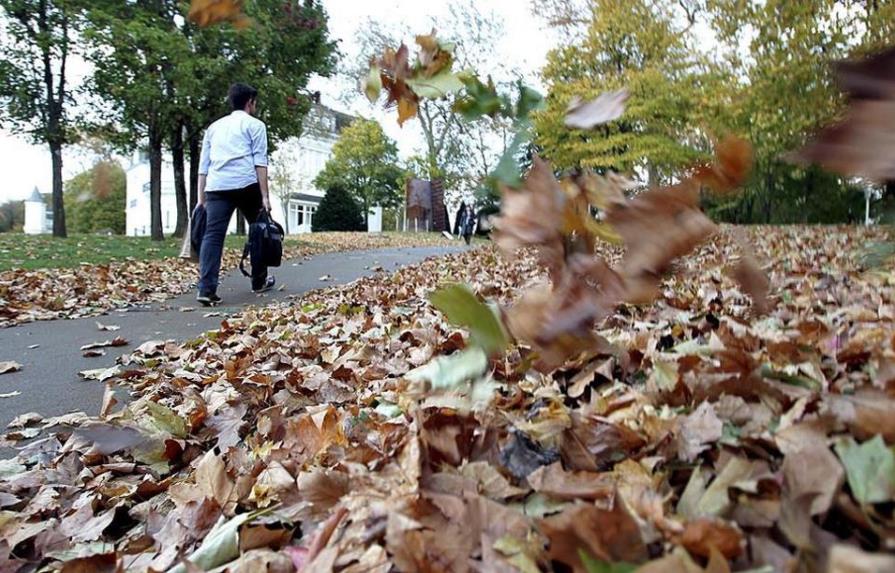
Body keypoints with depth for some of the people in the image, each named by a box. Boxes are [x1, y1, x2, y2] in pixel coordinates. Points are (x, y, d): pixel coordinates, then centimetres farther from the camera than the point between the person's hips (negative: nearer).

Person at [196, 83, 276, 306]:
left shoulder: (214, 126, 27)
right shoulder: (255, 125, 12)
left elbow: (203, 165, 21)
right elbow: (260, 161, -1)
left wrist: (201, 199, 20)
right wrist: (265, 195, -5)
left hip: (216, 187, 4)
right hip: (246, 185, -4)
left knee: (212, 235, -6)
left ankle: (207, 289, -18)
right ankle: (259, 282, 21)